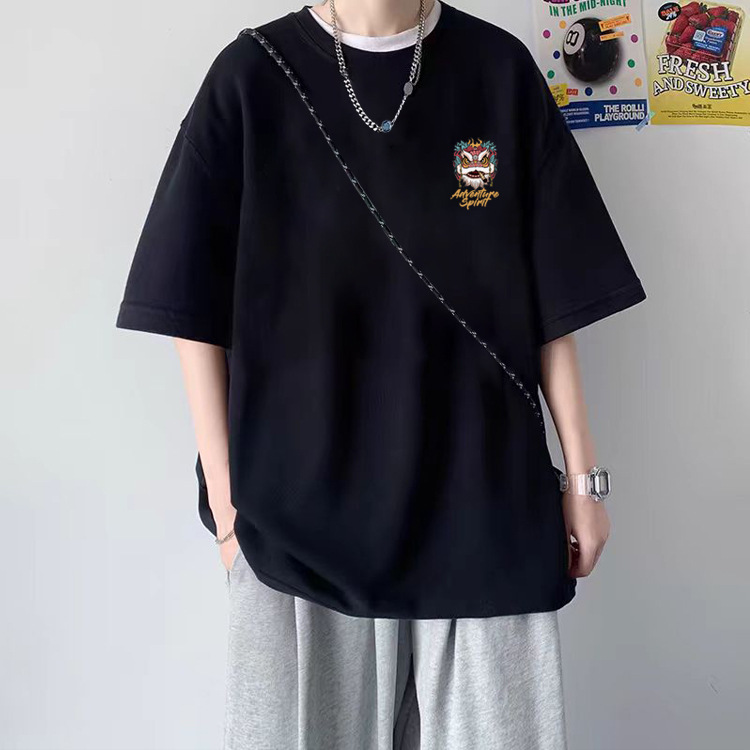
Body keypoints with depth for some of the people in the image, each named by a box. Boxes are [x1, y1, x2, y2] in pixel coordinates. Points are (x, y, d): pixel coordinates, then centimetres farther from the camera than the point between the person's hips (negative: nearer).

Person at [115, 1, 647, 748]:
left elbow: (551, 299, 4)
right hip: (298, 507, -1)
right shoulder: (252, 74, 0)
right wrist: (225, 497, -5)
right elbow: (196, 307, -2)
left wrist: (582, 471, 4)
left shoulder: (499, 71, 4)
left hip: (482, 499, 2)